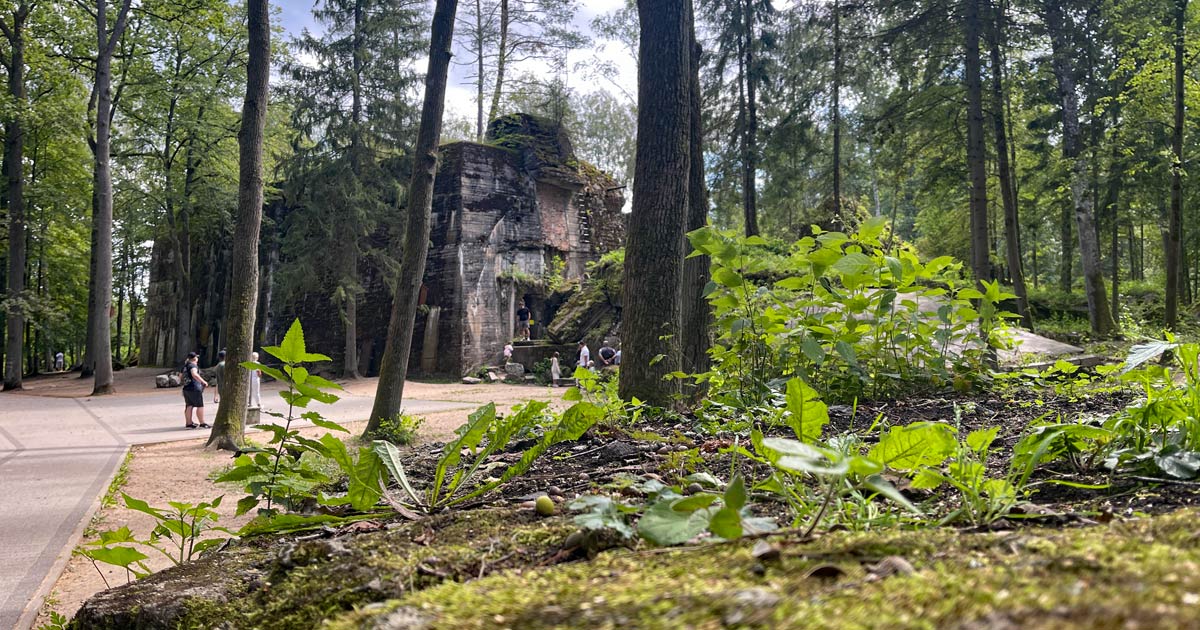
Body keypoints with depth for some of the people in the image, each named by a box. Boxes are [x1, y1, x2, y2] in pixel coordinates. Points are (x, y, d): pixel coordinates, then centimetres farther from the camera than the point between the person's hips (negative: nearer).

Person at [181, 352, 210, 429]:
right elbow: (194, 374, -28)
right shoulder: (193, 365, -12)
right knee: (200, 406, -3)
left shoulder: (185, 366, 15)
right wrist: (203, 382, -24)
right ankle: (202, 423, -3)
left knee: (189, 406, 10)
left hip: (186, 388, 9)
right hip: (194, 388, -9)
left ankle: (188, 423, 12)